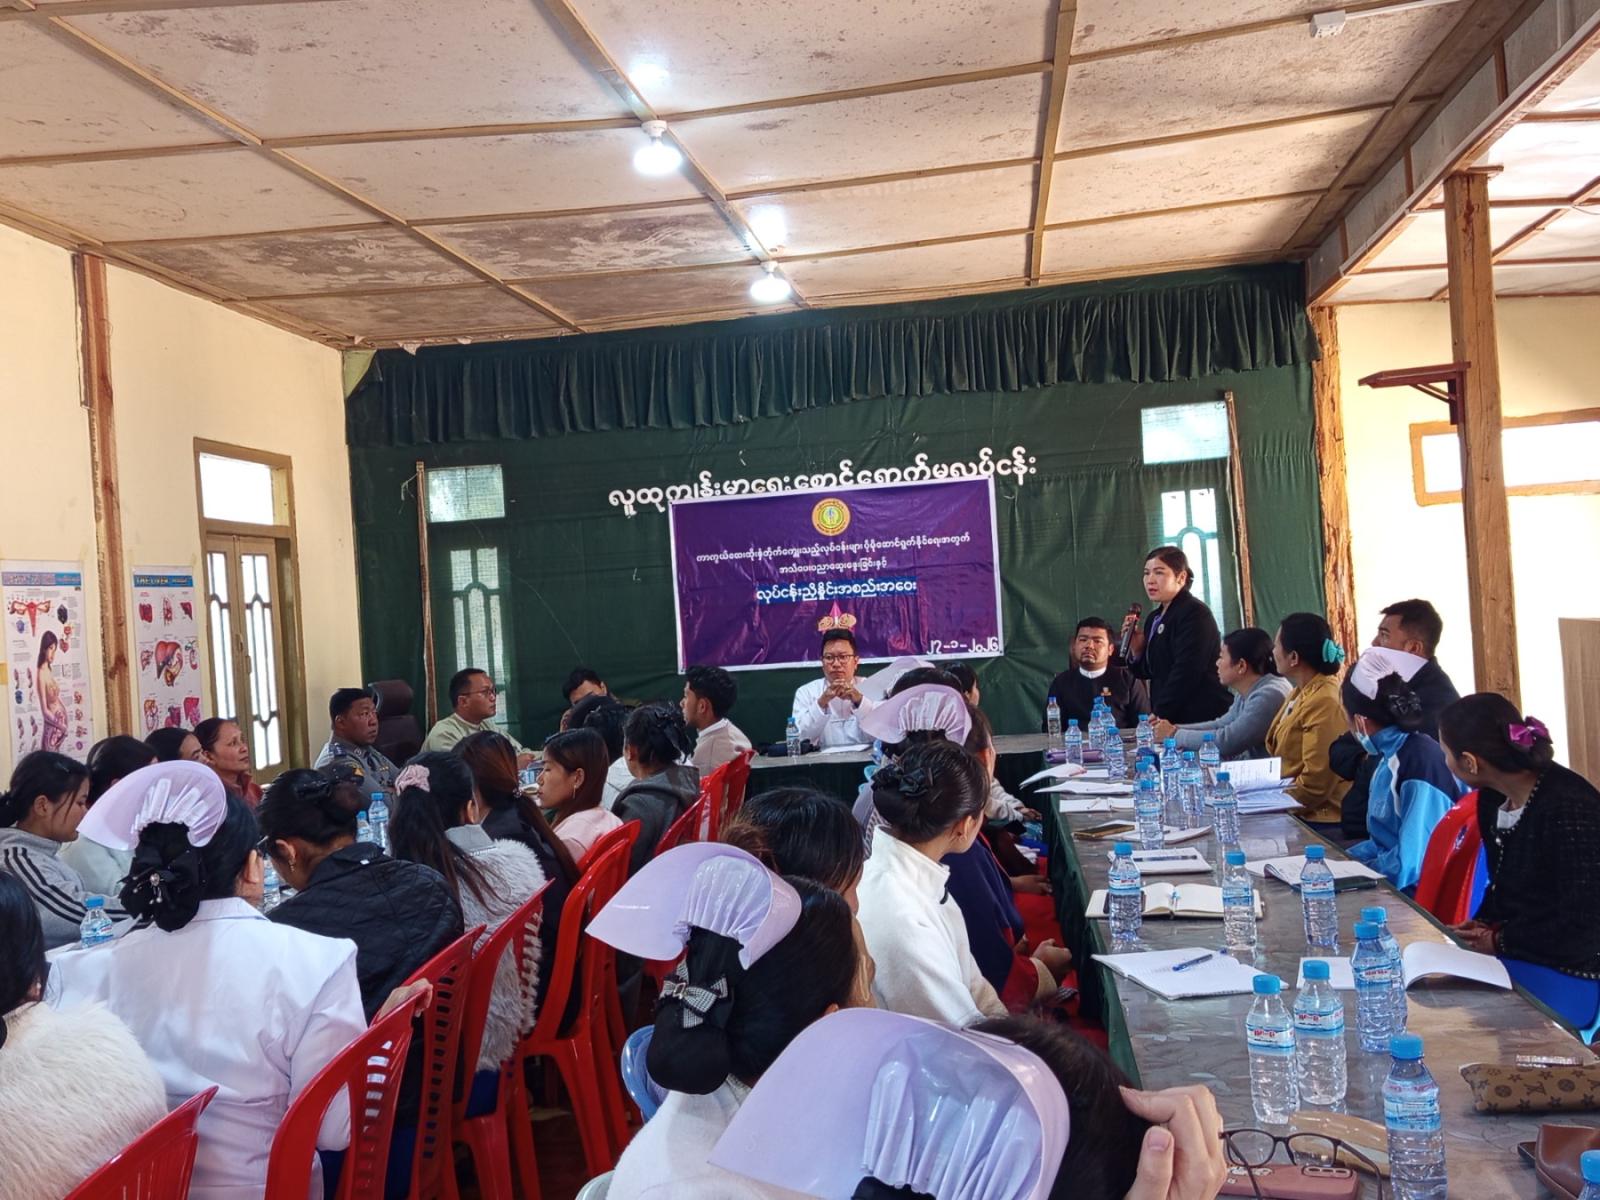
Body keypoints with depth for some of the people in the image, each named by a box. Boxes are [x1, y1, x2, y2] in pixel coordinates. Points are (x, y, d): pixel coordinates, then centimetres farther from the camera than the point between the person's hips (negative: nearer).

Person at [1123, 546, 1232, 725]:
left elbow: (1186, 672, -18)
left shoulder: (1195, 613, -12)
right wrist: (1136, 648, -2)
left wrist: (1158, 716, -17)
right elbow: (1147, 672, 17)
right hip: (1169, 720, 8)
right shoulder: (1154, 618, 14)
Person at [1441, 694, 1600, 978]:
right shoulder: (1493, 798, 5)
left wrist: (1499, 942, -15)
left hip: (1571, 975, -8)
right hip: (1512, 962, 8)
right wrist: (1482, 925, -2)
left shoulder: (1569, 808, -23)